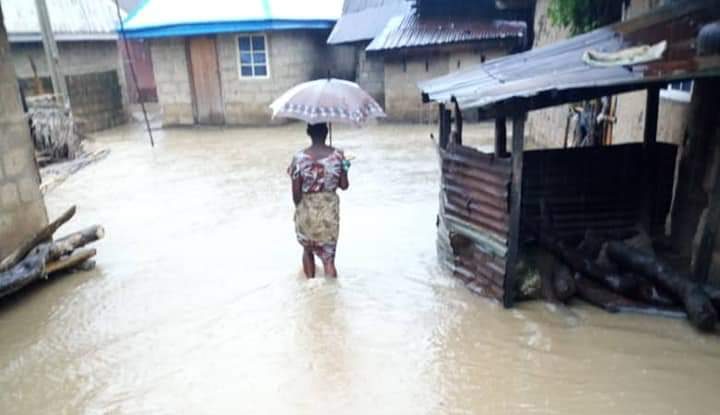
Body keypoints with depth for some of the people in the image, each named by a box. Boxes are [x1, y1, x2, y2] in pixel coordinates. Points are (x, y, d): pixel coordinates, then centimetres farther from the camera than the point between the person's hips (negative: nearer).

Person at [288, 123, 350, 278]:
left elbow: (296, 192, -12)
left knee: (308, 250, 24)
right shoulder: (338, 155, -8)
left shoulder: (299, 158, -13)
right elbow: (344, 185, -2)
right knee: (328, 255, 9)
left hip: (307, 211, 0)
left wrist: (299, 207, 8)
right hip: (330, 210, 1)